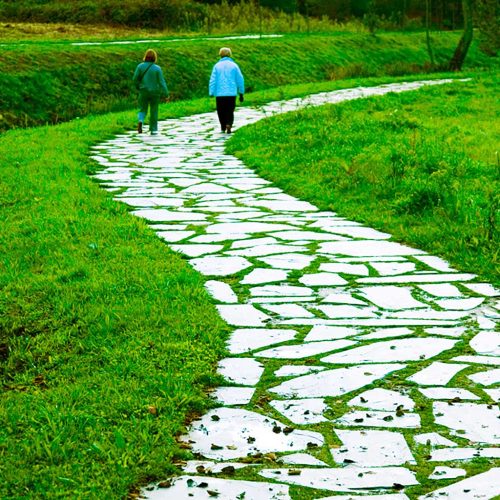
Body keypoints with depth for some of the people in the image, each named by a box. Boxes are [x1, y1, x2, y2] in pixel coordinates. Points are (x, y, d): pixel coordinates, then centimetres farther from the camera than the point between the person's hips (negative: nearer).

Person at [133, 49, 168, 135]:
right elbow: (161, 82, -12)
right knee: (154, 111, 13)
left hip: (143, 92, 1)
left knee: (142, 110, 12)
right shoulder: (157, 68, -11)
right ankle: (153, 129, 17)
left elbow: (135, 79, -5)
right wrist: (165, 94, -10)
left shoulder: (140, 66, -7)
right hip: (155, 92, -1)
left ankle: (140, 121, -18)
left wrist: (138, 87, 14)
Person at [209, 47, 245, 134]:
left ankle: (223, 127, 20)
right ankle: (229, 125, -19)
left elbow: (212, 80, -3)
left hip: (219, 94, 0)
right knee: (230, 111, 4)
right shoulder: (234, 65, 2)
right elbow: (240, 80, 2)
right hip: (232, 93, 0)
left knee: (221, 111, 14)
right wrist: (241, 93, 10)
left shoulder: (217, 66, 2)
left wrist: (211, 93, -1)